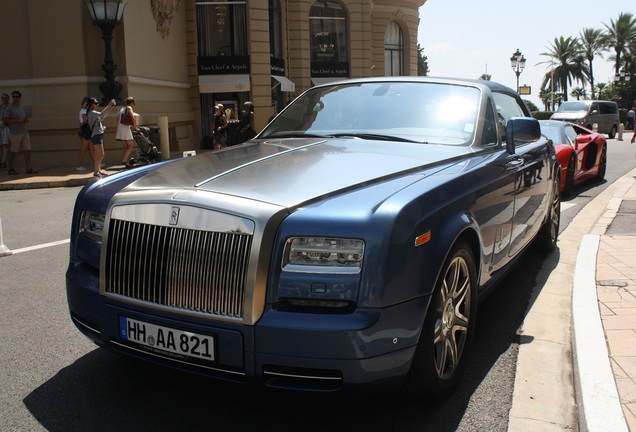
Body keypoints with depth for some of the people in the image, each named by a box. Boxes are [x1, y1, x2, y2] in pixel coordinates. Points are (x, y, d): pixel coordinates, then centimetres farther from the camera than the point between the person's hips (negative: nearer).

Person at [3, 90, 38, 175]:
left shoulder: (22, 107, 12)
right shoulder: (9, 108, -7)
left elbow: (26, 119, 20)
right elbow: (5, 120, -12)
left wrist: (26, 120, -5)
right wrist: (17, 121, -19)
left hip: (24, 132, 6)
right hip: (15, 133, -6)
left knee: (28, 150, -2)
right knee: (13, 151, 2)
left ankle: (29, 169, -3)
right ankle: (10, 169, 15)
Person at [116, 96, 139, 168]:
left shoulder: (122, 109, 20)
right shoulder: (129, 108, -2)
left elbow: (118, 119, 22)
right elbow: (133, 118, -12)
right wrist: (135, 127, -1)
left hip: (120, 128, 7)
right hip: (126, 128, -7)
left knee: (126, 147, 10)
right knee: (130, 146, -2)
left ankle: (127, 162, 10)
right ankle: (124, 160, -13)